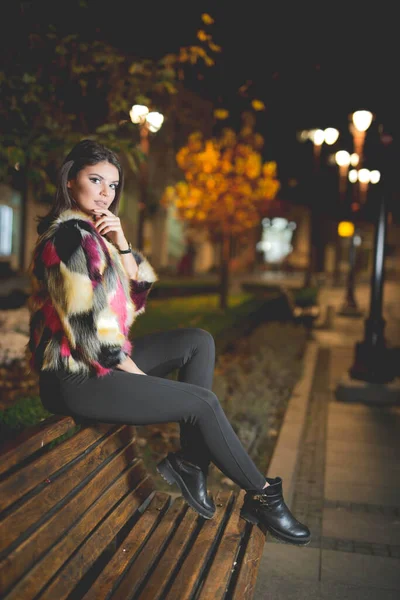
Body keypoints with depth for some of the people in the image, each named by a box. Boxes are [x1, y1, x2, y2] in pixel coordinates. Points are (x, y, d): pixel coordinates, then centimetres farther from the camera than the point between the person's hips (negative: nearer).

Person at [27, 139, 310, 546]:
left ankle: (190, 462, 0)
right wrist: (135, 373, -12)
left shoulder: (93, 234, 13)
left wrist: (122, 246, -7)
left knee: (199, 341, 7)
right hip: (78, 377, -10)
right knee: (203, 402, -11)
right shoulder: (68, 237, -17)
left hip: (106, 356, 10)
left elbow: (138, 293, 9)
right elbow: (84, 324, -22)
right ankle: (261, 496, 7)